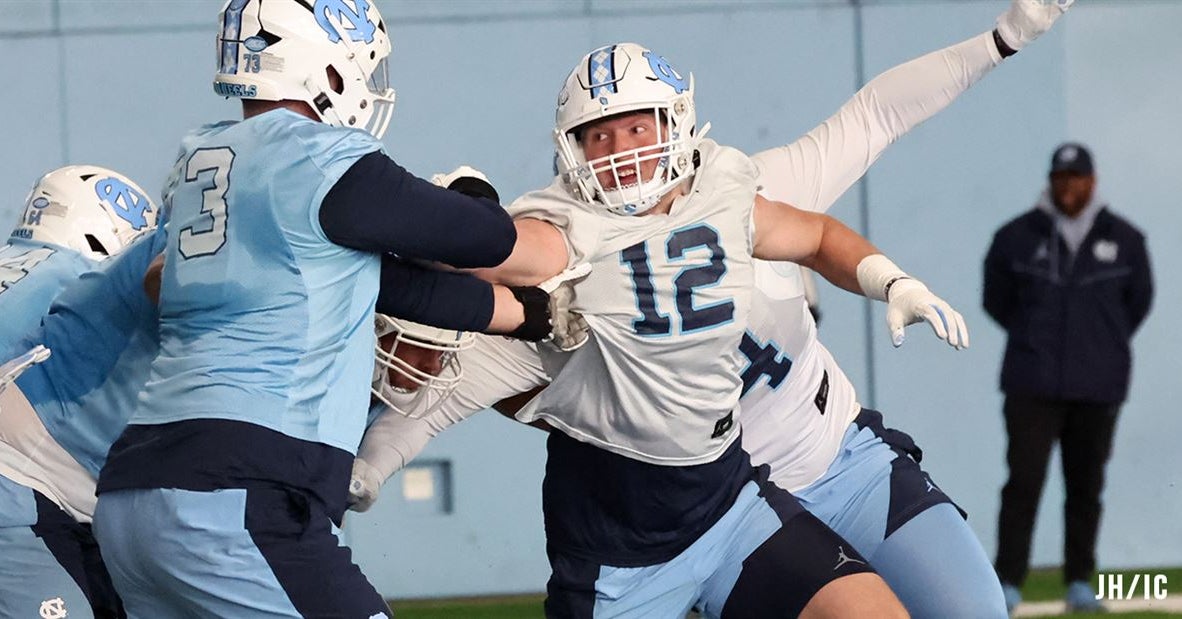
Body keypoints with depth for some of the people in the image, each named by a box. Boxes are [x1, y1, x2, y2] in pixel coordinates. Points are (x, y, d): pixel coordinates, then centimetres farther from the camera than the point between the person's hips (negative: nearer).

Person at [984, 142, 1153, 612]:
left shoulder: (1124, 239, 5)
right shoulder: (1017, 236, 2)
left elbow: (1138, 300, 19)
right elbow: (997, 299, 14)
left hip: (1098, 386, 1)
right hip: (1033, 384, -1)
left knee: (1086, 485, 5)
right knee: (1024, 480, -10)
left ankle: (1079, 582, 13)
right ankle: (1008, 583, -8)